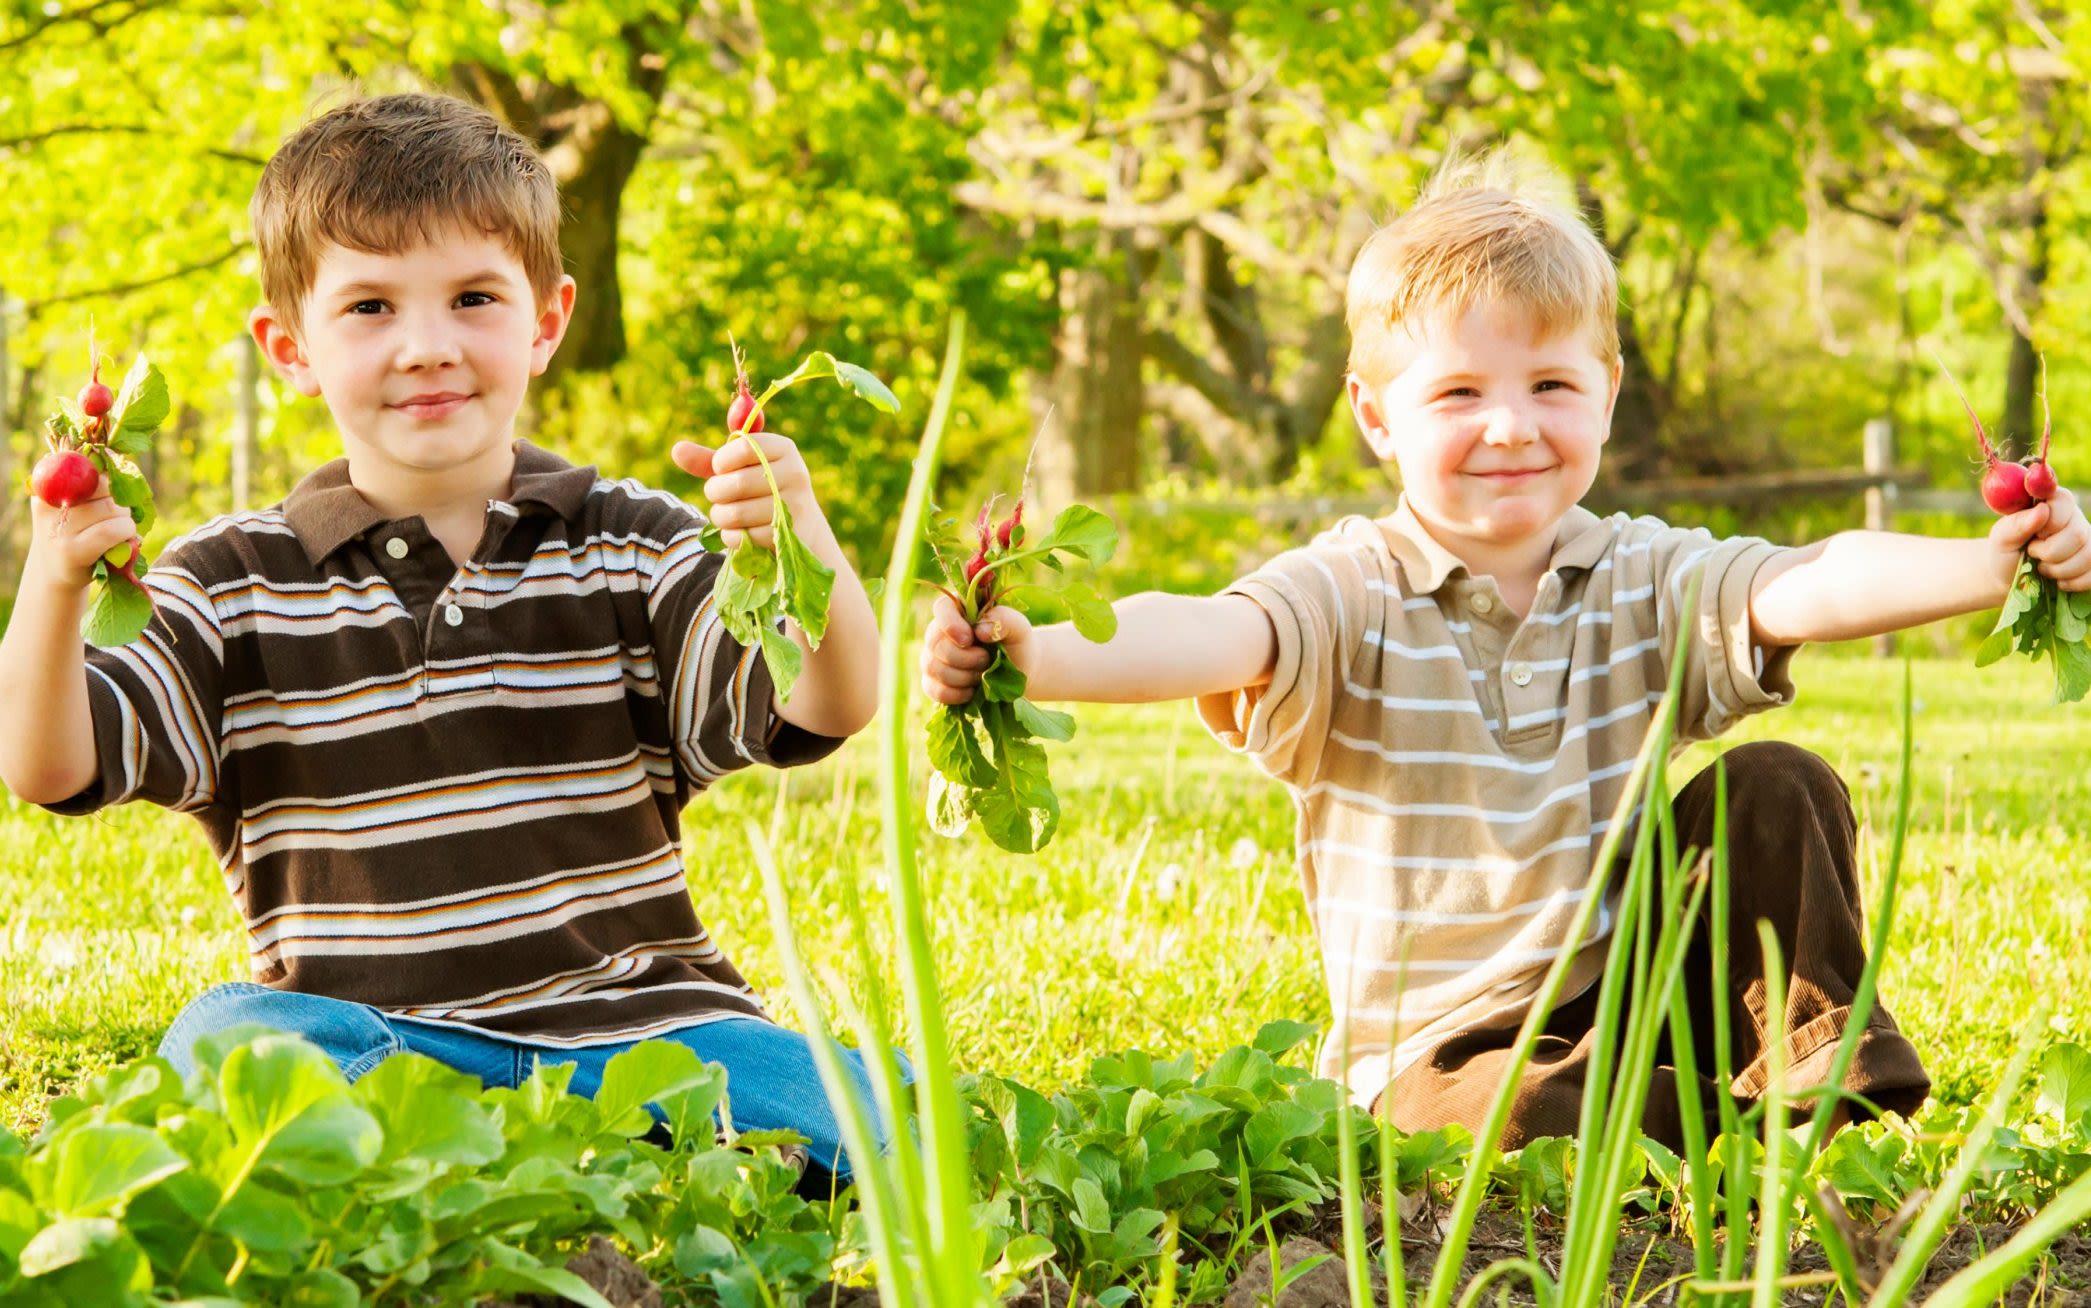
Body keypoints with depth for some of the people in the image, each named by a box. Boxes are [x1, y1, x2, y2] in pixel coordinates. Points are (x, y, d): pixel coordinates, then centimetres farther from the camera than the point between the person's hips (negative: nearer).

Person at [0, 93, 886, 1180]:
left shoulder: (636, 551, 7)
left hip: (631, 1020, 0)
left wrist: (805, 549, -29)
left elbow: (824, 711, -7)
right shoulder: (236, 588, 6)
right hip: (366, 1040, 0)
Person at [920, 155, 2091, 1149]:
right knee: (1541, 1119, -37)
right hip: (1443, 1049, -3)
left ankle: (1826, 1068, -5)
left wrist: (1987, 567, -37)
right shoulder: (1354, 596, -8)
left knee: (1772, 788, -14)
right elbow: (1209, 636, -27)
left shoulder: (1645, 582, 1)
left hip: (1643, 994, 4)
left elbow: (1812, 587, -16)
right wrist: (1029, 656, -49)